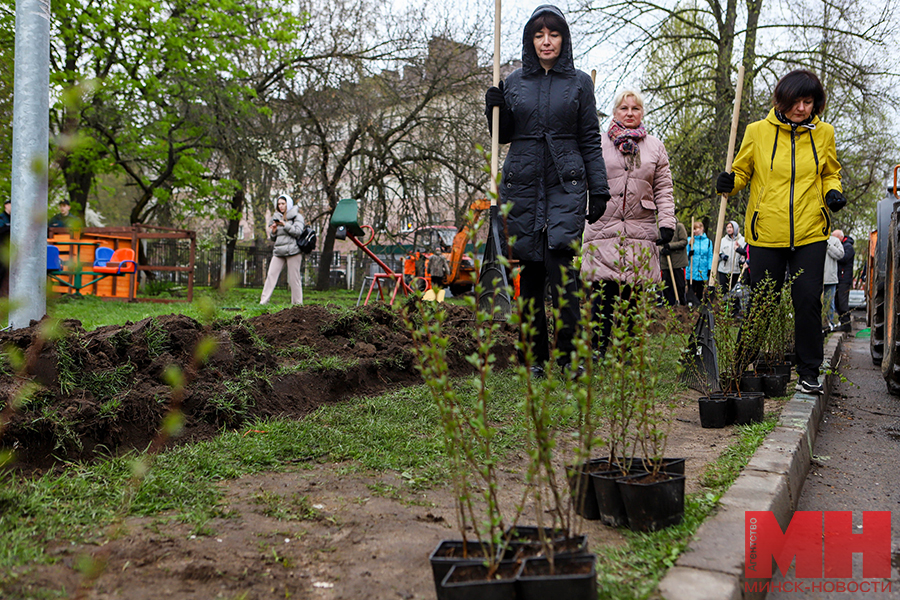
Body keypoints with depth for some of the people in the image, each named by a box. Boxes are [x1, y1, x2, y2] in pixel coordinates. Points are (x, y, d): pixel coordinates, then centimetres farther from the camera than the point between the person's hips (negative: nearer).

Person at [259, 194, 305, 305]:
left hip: (293, 251, -5)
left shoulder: (297, 216, 4)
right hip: (278, 251, 5)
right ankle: (263, 301, -4)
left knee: (294, 277, -4)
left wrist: (285, 225, -13)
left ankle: (297, 303, 3)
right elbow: (273, 238, 22)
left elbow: (298, 232, -11)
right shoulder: (276, 217, 19)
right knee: (270, 275, -3)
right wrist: (273, 231, 1)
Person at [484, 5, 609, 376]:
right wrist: (495, 110, -3)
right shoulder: (513, 82, 12)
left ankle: (570, 355, -7)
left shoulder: (579, 82, 8)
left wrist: (599, 190, 2)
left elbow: (590, 140, 8)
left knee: (561, 268, -16)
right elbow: (503, 137, 17)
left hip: (566, 183, -2)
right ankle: (536, 356, 12)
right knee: (529, 274, 2)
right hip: (522, 183, 2)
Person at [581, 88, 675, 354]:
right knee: (604, 292, -10)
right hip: (603, 231, -1)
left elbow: (663, 190, 14)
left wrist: (666, 223, 2)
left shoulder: (655, 147, 16)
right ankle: (598, 349, -4)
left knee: (632, 296, 0)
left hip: (641, 234, 2)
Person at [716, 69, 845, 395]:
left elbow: (830, 173, 20)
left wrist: (833, 193, -1)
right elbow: (743, 170, 11)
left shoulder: (824, 133, 6)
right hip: (766, 233, -1)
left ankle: (809, 373, 10)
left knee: (808, 301, -2)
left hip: (810, 233, 1)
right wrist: (730, 182, -11)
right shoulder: (758, 131, 1)